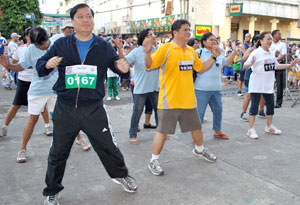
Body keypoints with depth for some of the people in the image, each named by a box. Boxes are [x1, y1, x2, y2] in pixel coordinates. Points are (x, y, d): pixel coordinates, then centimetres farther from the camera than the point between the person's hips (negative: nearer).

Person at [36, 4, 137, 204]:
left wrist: (124, 69, -20)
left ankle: (121, 175, 40)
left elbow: (119, 66, 5)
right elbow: (40, 67, 5)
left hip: (93, 109, 0)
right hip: (65, 109, 1)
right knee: (58, 153, 12)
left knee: (108, 147, 12)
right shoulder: (61, 44, 3)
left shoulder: (104, 46, 4)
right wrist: (48, 64, -19)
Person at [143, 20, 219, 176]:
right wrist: (148, 52, -34)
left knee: (196, 127, 20)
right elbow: (150, 65, -16)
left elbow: (201, 67, 23)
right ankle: (154, 161, 16)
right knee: (163, 131, -1)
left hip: (188, 99, 6)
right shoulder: (165, 48, -9)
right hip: (169, 100, -6)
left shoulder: (191, 51, 10)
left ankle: (199, 149, 47)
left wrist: (213, 57, 13)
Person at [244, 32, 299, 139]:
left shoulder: (271, 54, 10)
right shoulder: (256, 53, -12)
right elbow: (246, 66, -20)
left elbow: (276, 66, 21)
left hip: (268, 85, 7)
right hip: (256, 85, -7)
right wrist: (249, 64, -42)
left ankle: (269, 126, 32)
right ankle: (251, 129, 7)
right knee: (254, 106, -2)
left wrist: (290, 65, 17)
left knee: (270, 105, 14)